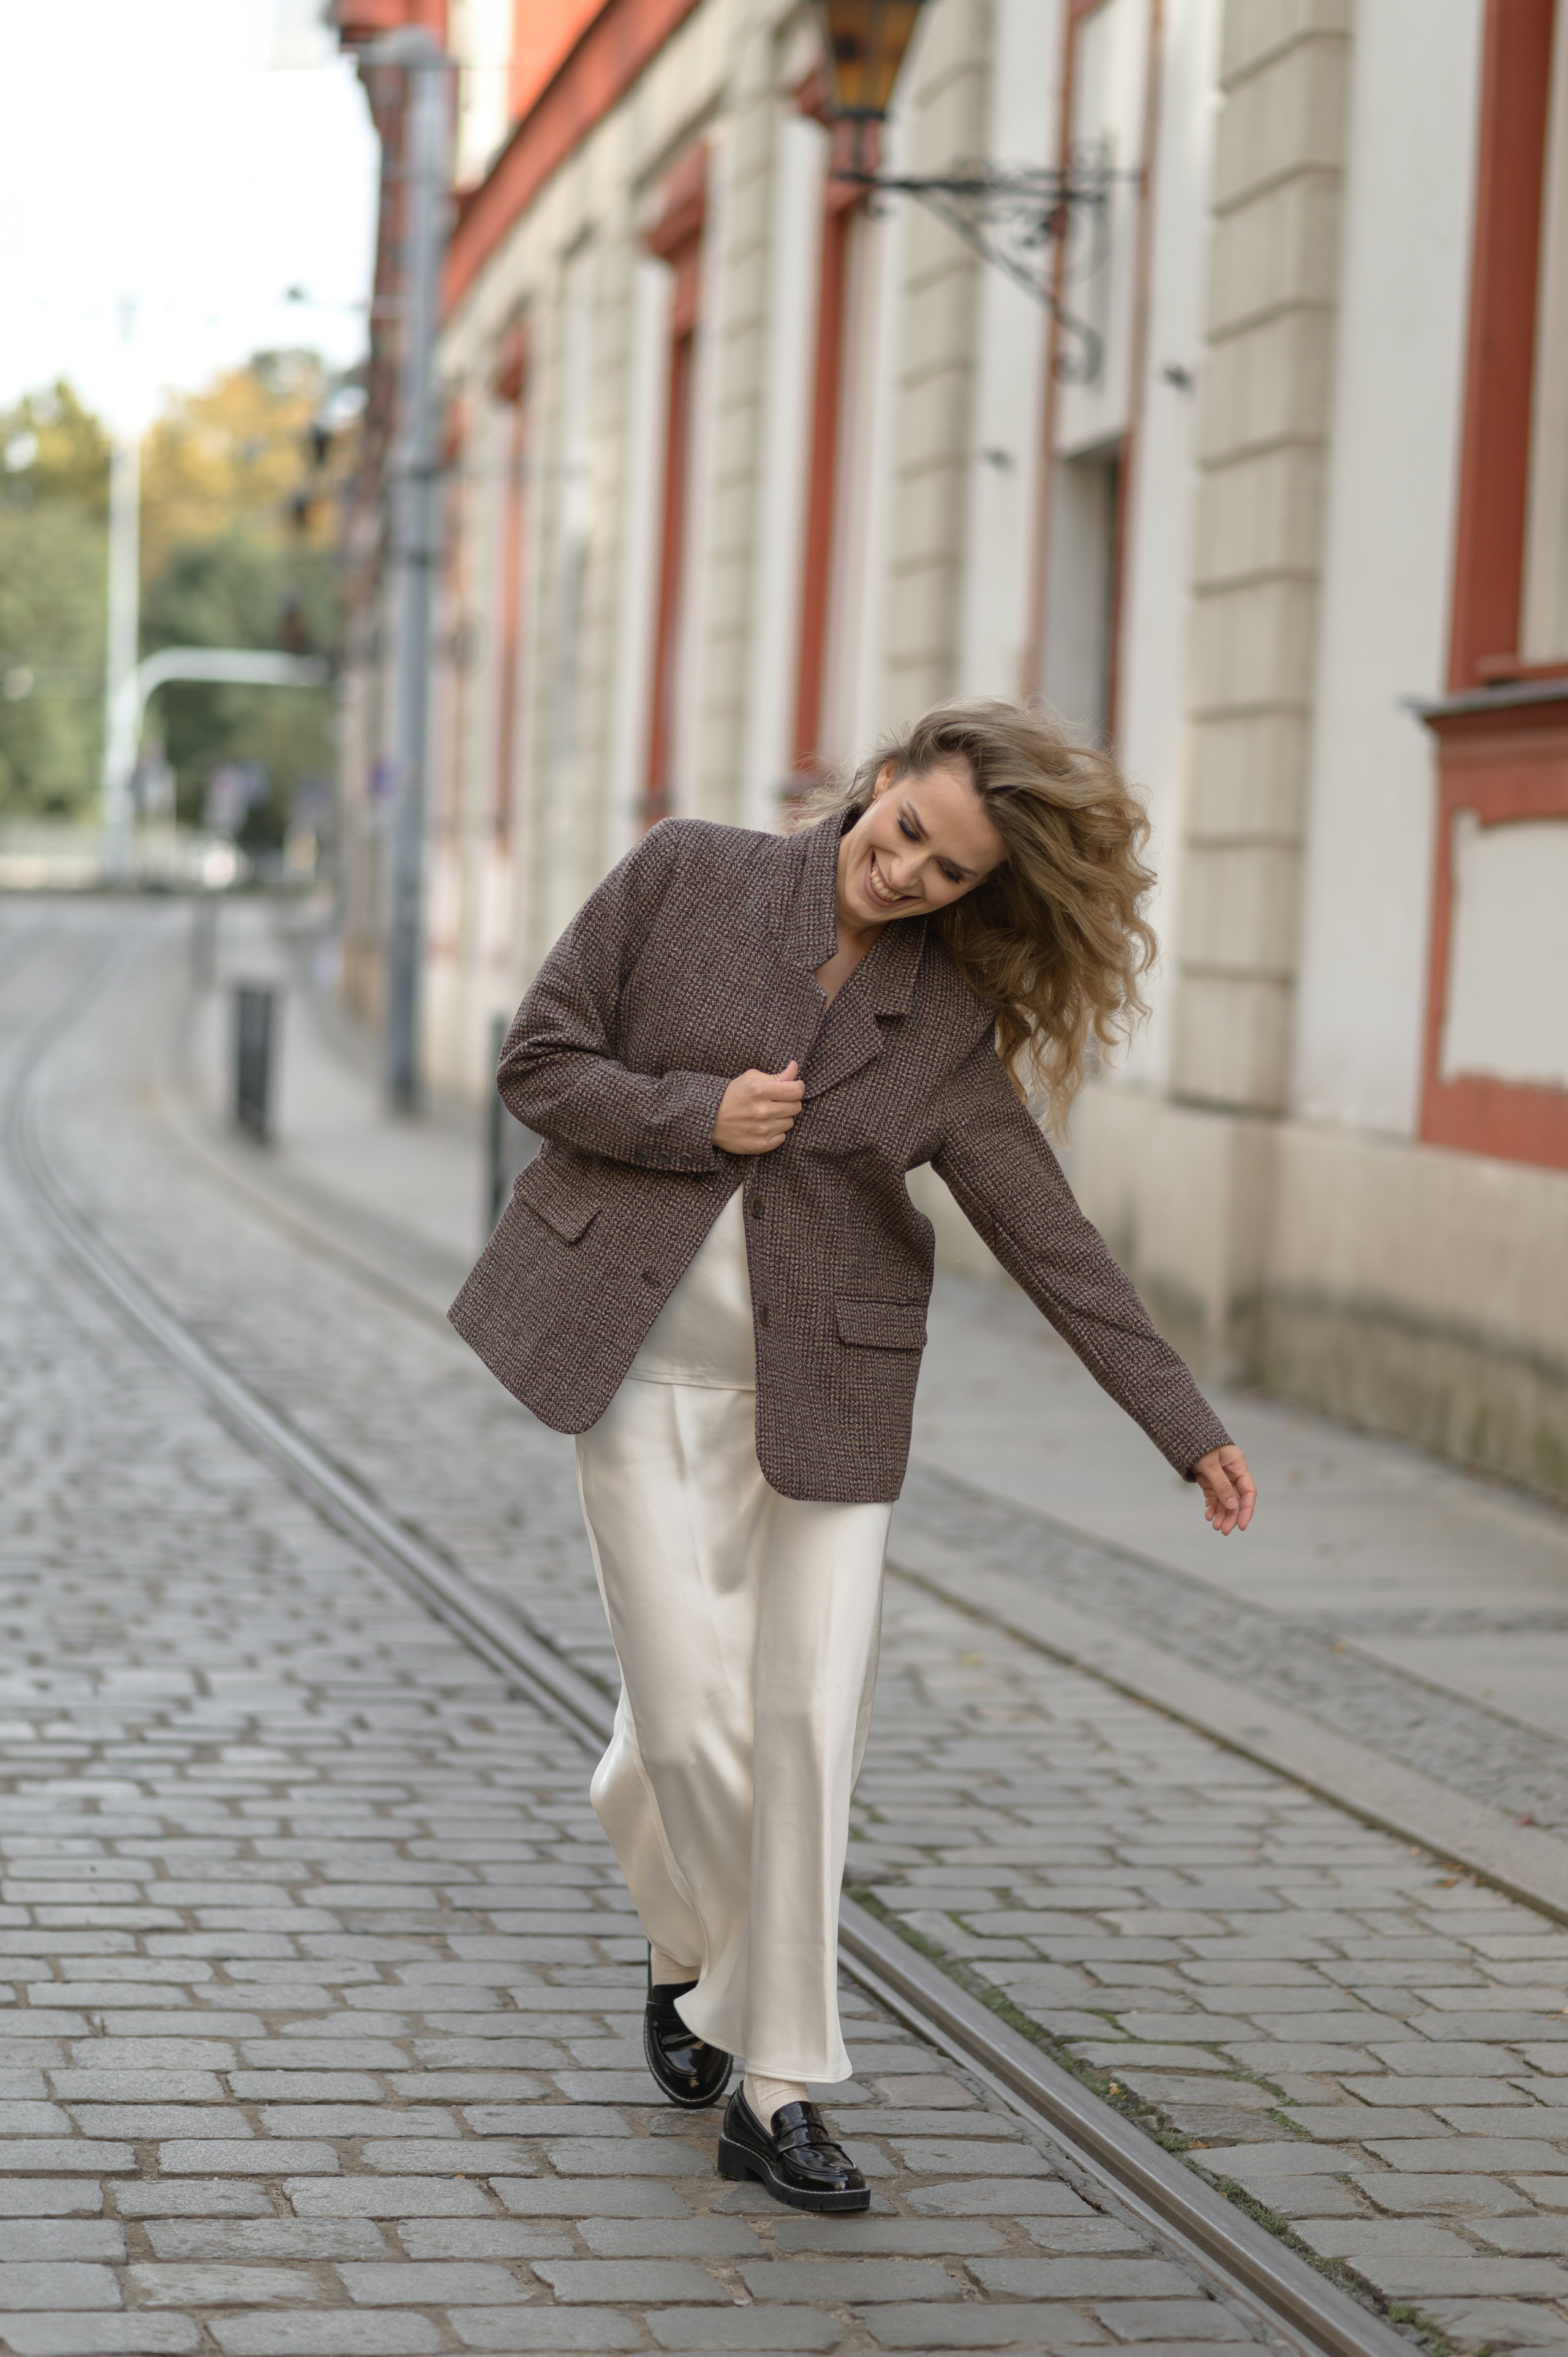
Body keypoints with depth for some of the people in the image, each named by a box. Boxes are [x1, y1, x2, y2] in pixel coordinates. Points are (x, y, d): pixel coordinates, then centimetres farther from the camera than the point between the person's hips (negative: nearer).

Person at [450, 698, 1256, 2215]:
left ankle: (777, 2089, 7)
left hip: (821, 1395, 1)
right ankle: (690, 1949, 29)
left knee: (812, 1719, -4)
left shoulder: (947, 1027, 0)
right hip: (645, 1372, -1)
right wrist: (699, 1118, -17)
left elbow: (1049, 1238, -1)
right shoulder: (689, 876, -4)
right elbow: (539, 1061, -1)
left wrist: (1190, 1432, -6)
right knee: (696, 1717, -4)